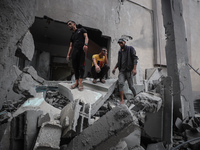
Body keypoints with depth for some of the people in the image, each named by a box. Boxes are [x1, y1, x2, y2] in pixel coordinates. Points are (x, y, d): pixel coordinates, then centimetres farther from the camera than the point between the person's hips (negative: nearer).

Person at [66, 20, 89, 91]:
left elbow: (86, 37, -1)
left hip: (82, 50, -5)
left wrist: (85, 44, -22)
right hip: (75, 51, 5)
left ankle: (80, 83, -11)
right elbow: (71, 46, 22)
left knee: (81, 66, -9)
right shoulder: (72, 36, 28)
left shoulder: (81, 30, 15)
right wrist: (68, 55, 9)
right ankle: (76, 82, 5)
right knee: (75, 67, 0)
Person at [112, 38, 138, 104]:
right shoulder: (119, 51, 16)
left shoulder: (130, 48, 0)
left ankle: (135, 96, 30)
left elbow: (135, 58, -8)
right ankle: (122, 100, -13)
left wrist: (134, 69, -19)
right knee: (120, 84, -17)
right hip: (121, 71, 4)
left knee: (130, 86, 1)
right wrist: (115, 68, 15)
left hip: (128, 71, -4)